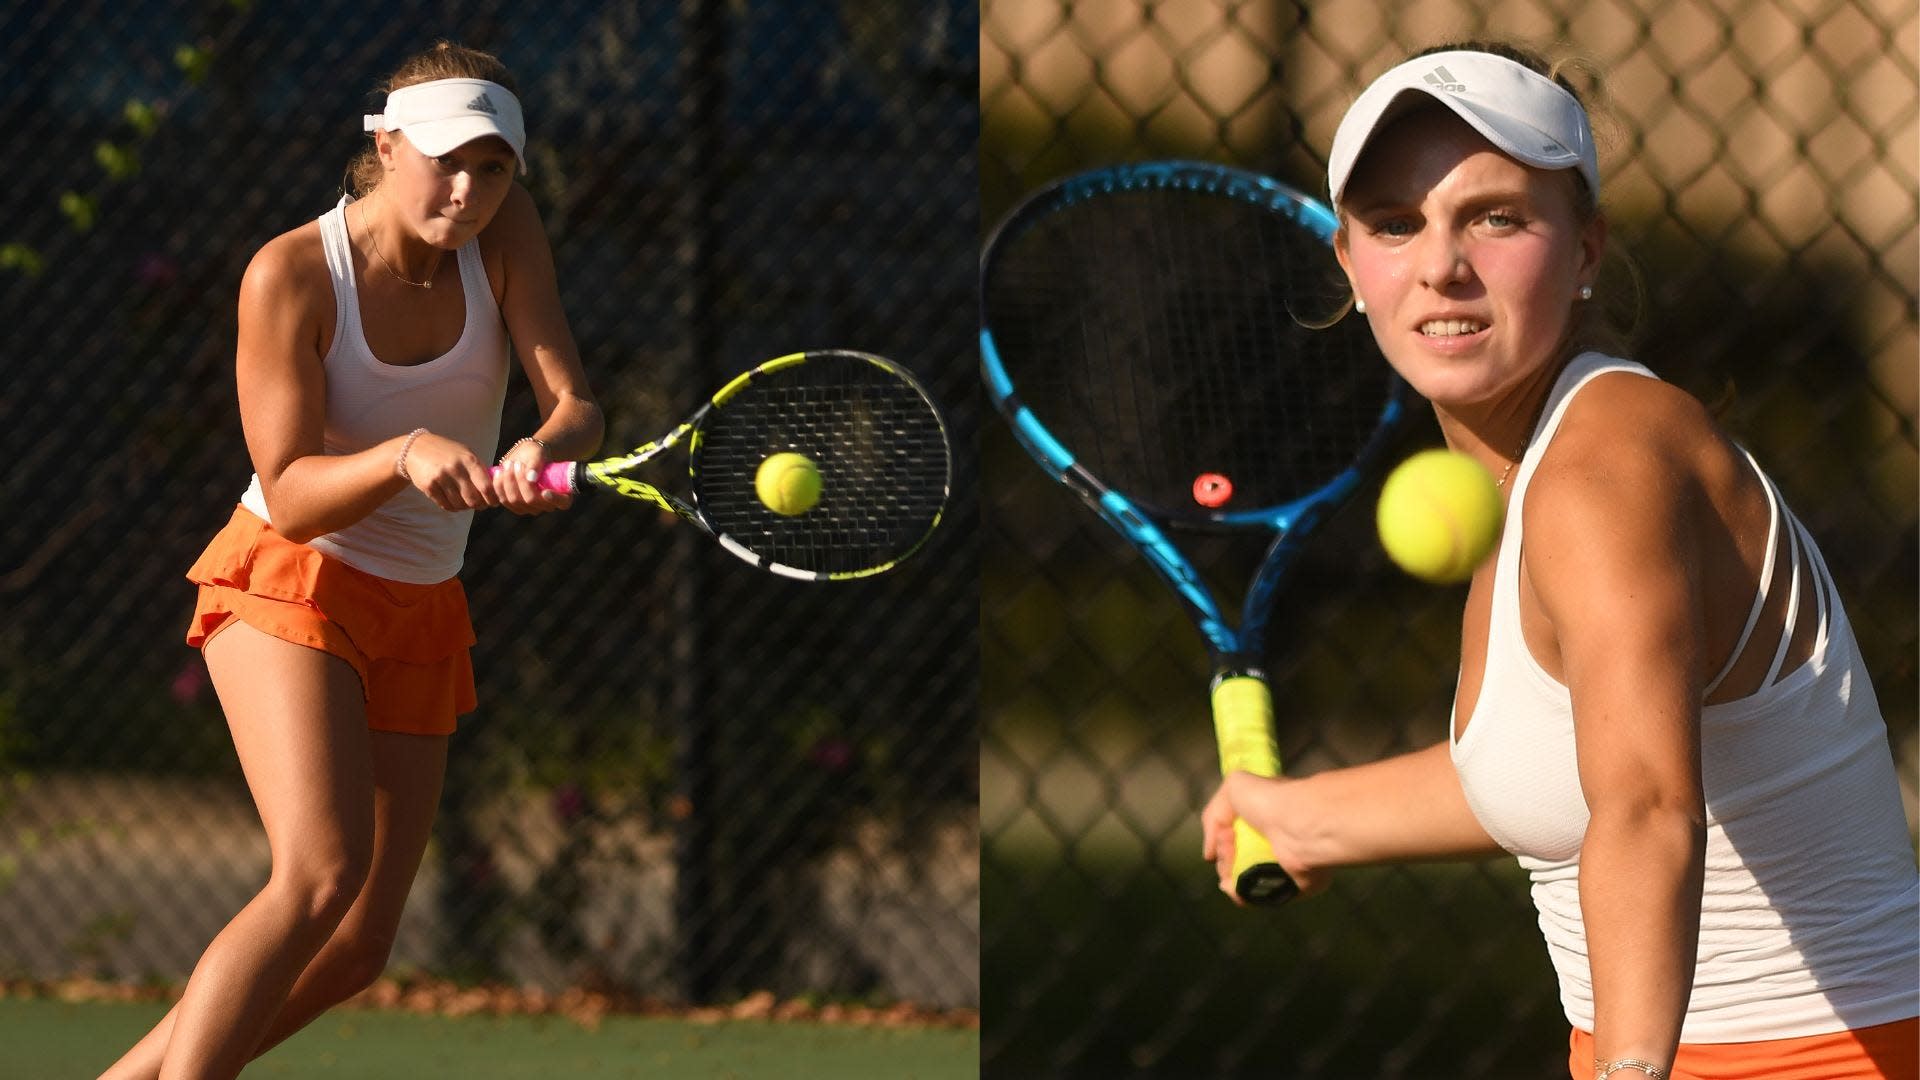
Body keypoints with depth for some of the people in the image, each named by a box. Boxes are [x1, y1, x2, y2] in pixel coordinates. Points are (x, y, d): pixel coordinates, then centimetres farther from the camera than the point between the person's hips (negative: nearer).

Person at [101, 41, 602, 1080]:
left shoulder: (502, 234, -7)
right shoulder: (289, 275, -19)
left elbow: (576, 405, -15)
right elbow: (291, 496, -21)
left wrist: (545, 449, -38)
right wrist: (406, 455, -40)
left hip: (417, 614, 6)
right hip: (287, 585, -6)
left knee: (354, 949, 2)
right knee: (321, 874, -28)